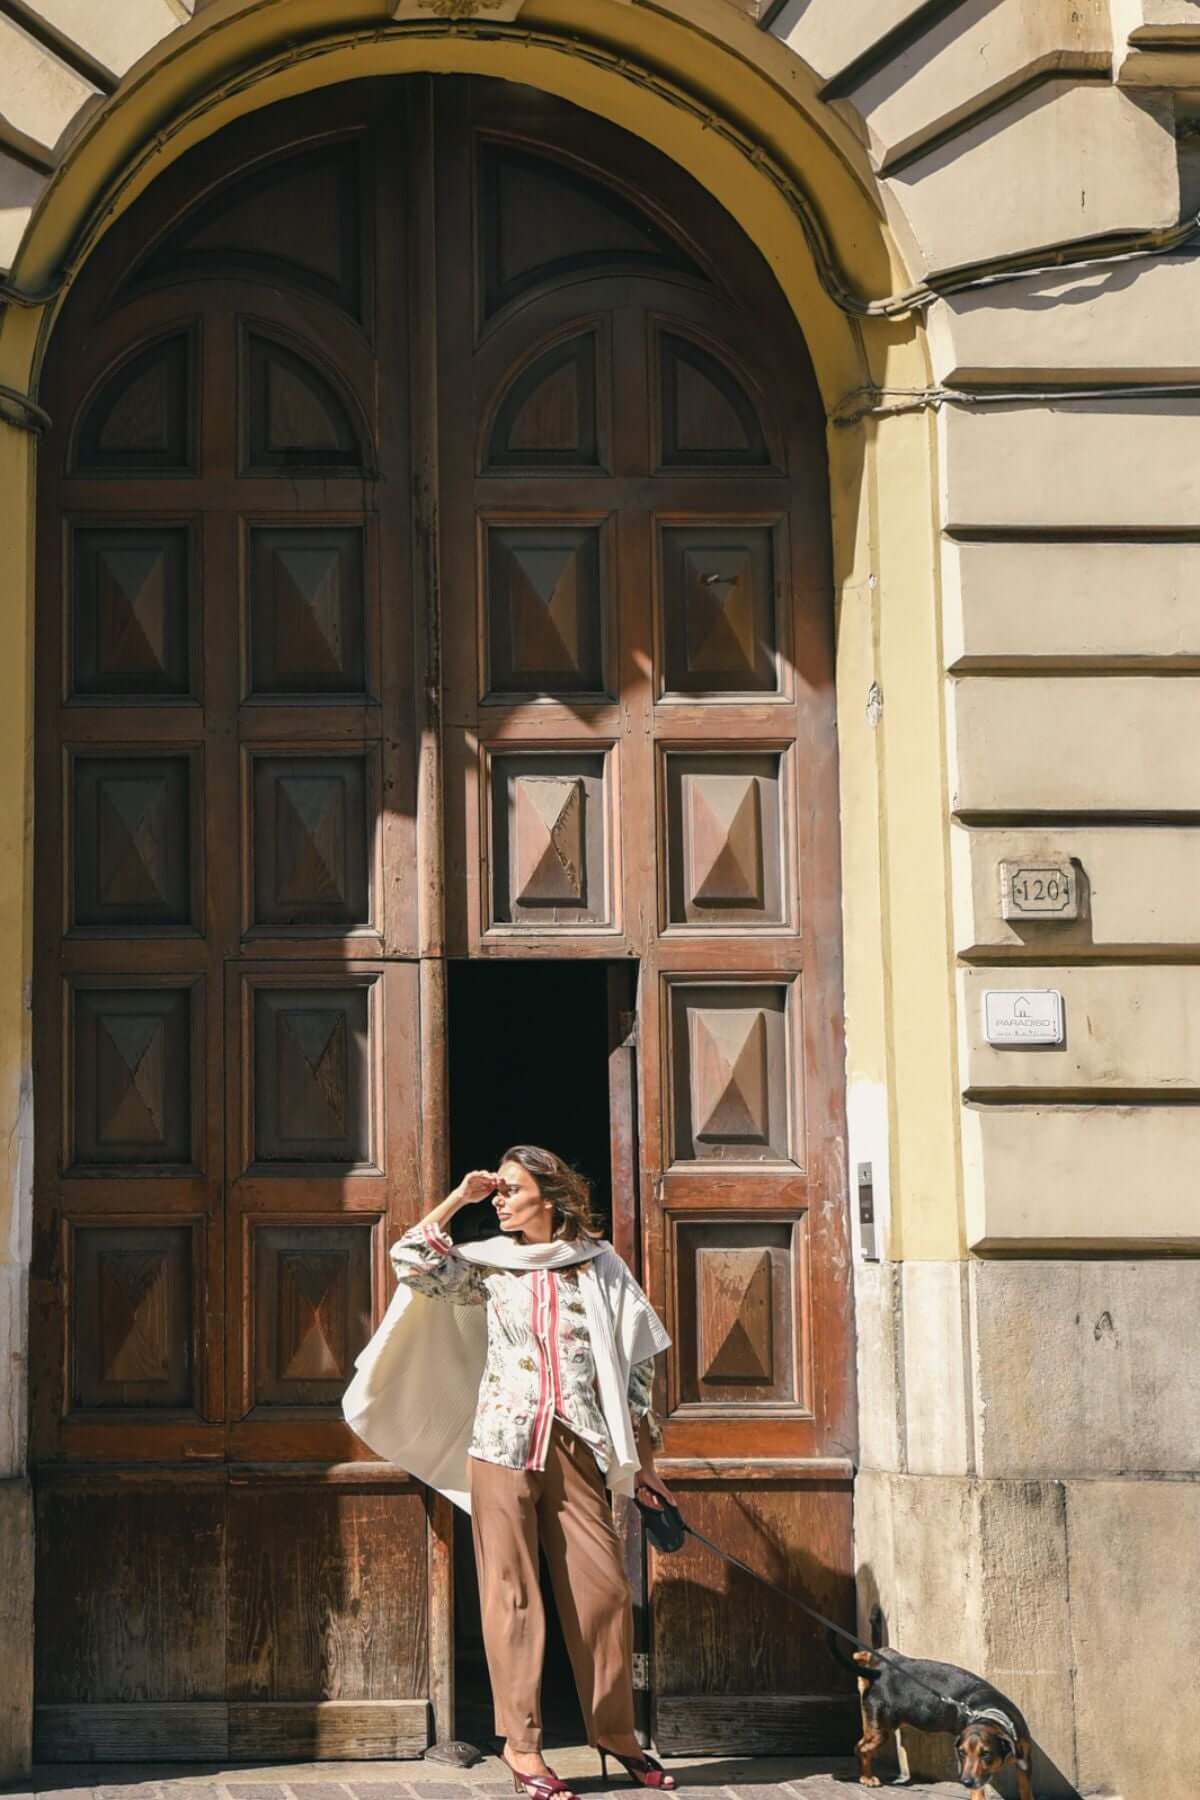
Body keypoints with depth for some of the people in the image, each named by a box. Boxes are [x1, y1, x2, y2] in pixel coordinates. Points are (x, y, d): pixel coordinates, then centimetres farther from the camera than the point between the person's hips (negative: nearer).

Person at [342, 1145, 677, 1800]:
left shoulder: (600, 1266, 7)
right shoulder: (490, 1265, 8)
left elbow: (636, 1364, 9)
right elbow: (411, 1261, -7)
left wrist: (642, 1458, 8)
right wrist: (459, 1198, 0)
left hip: (576, 1450, 0)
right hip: (503, 1444, 0)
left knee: (603, 1588, 1)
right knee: (512, 1591, -1)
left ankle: (616, 1734, 15)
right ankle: (520, 1743, 3)